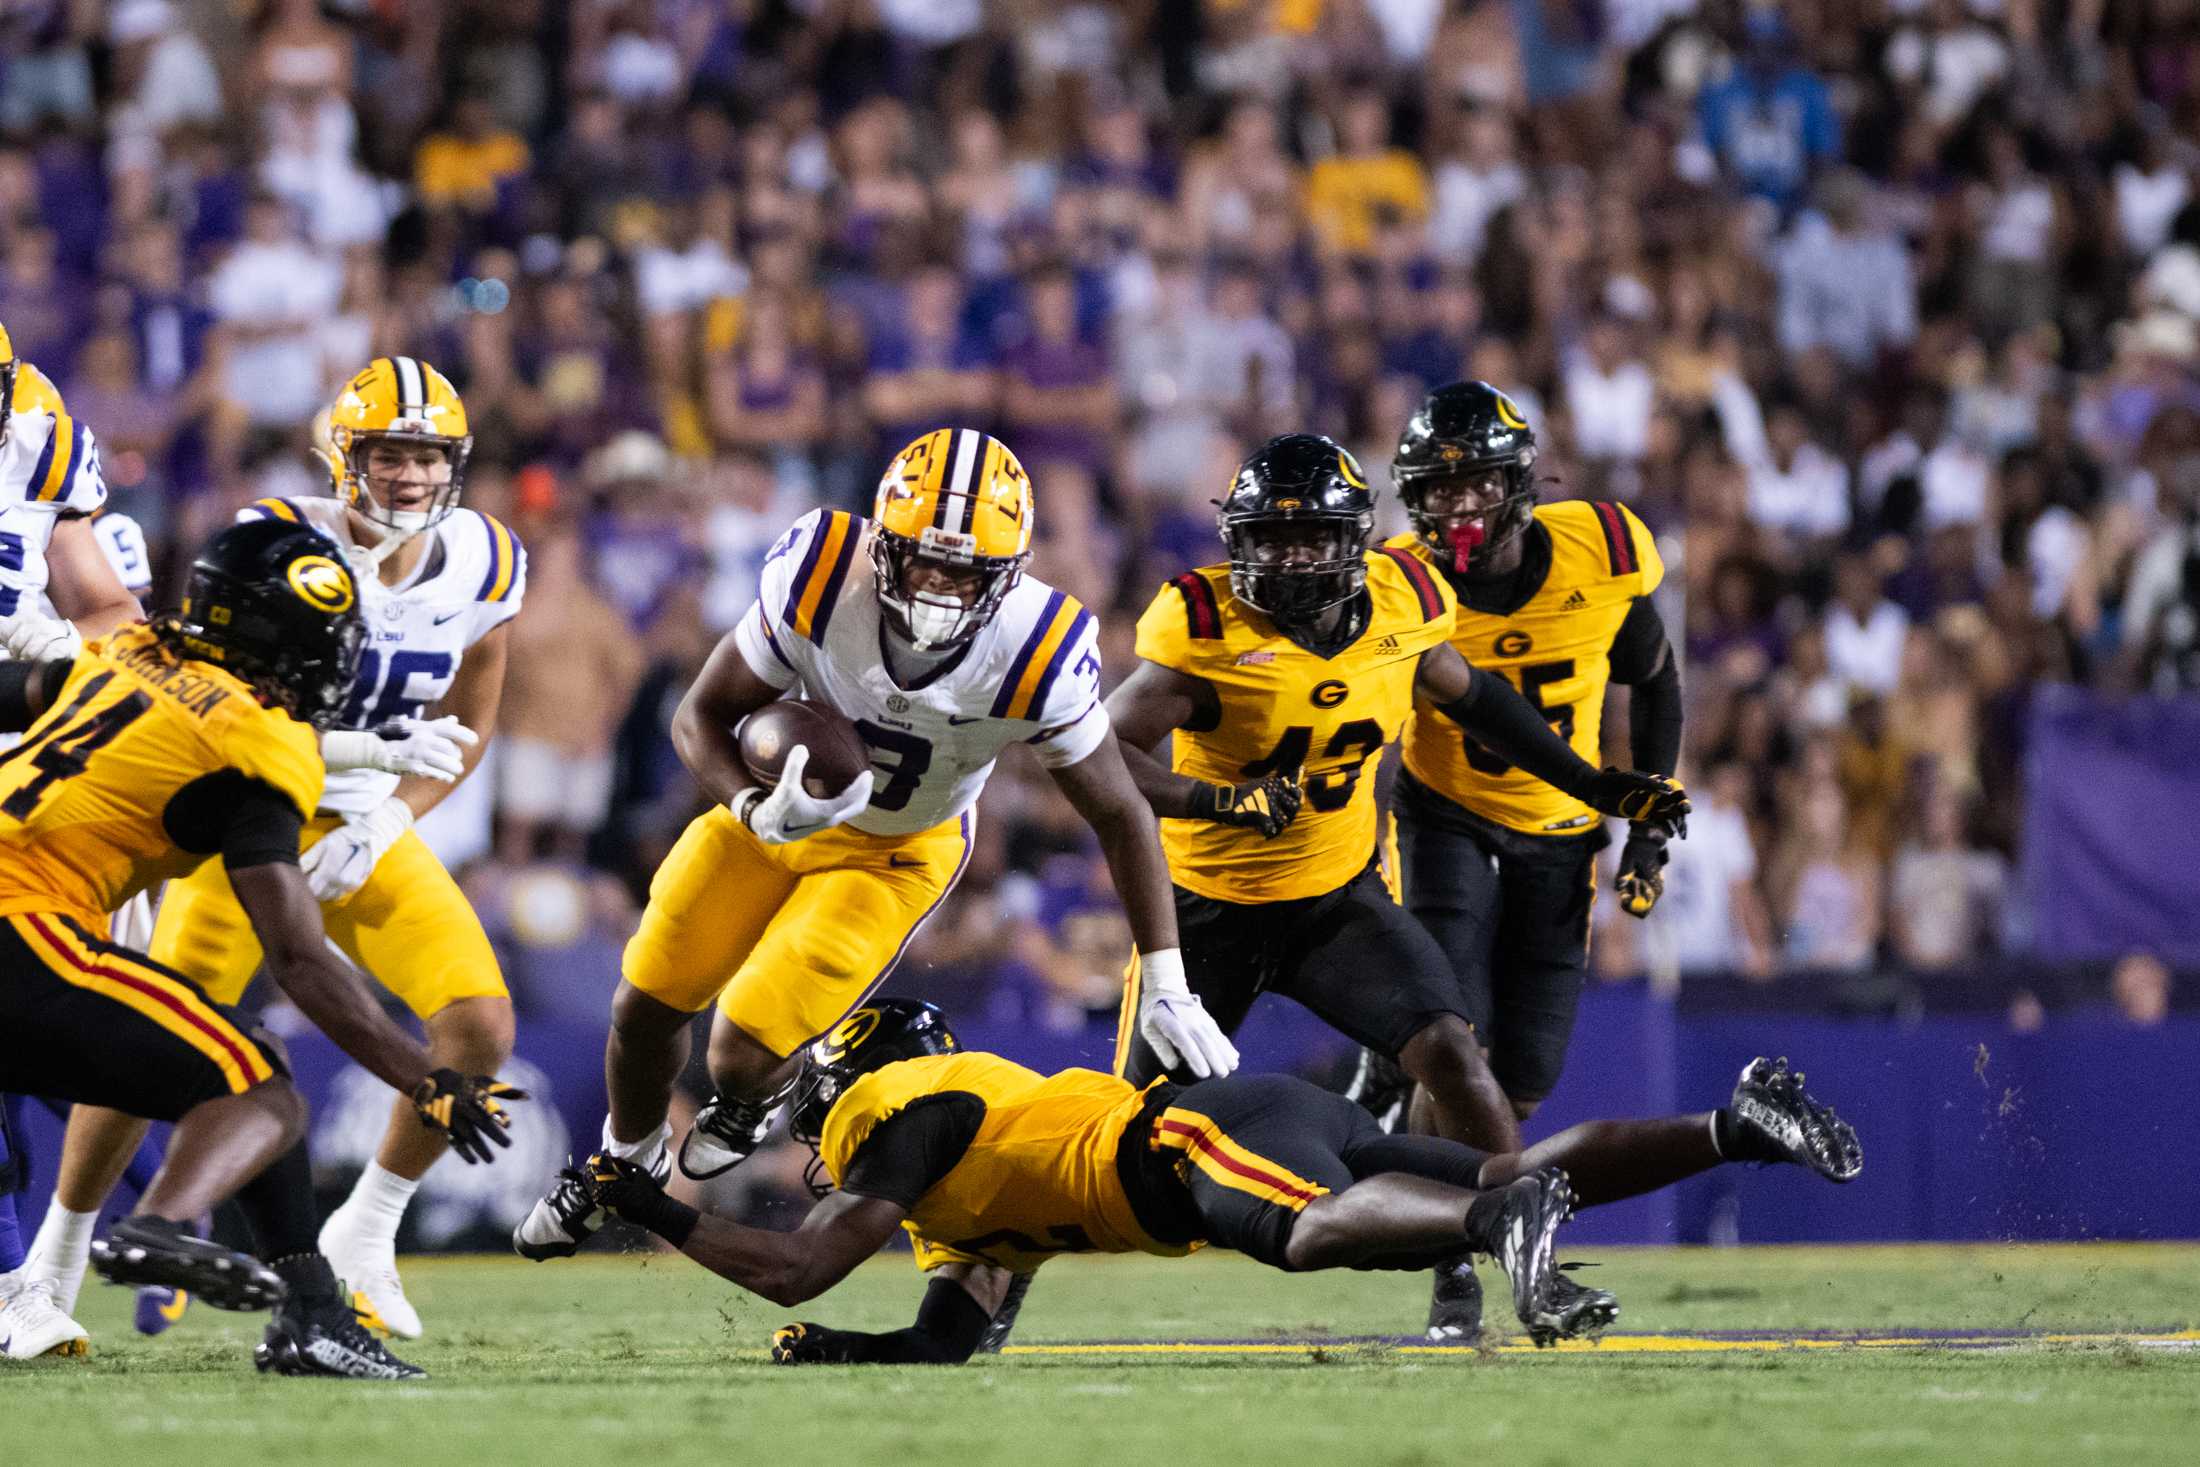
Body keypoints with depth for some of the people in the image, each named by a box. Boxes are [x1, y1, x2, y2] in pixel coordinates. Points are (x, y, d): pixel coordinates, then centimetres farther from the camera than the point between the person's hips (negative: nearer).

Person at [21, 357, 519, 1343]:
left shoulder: (482, 566, -5)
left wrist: (384, 824, -9)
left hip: (368, 833, 4)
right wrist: (374, 753, -31)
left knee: (480, 1024, -13)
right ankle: (53, 1269, 8)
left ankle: (364, 1233, 7)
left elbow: (467, 732, 7)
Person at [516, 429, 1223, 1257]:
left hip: (895, 852, -2)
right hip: (782, 807, 2)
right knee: (646, 1006, 12)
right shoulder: (820, 577, -33)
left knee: (744, 1054, -13)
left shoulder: (1036, 658, -34)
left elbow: (1120, 814, -20)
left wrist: (1166, 987, -20)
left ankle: (756, 1099, 28)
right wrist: (757, 811, -39)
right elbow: (702, 715, -19)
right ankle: (628, 1163, 46)